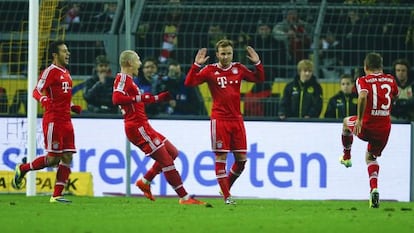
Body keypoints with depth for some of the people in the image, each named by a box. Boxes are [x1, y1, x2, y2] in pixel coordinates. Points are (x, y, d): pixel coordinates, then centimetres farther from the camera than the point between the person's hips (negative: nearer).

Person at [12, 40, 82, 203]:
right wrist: (44, 100, -34)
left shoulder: (66, 73, 19)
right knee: (53, 159, -9)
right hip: (53, 120, -8)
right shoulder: (50, 72, -7)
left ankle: (57, 195, 0)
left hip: (66, 121, 8)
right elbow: (37, 92, -15)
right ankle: (22, 169, 13)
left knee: (67, 157, -1)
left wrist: (72, 107, 18)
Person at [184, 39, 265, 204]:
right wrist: (196, 65, -19)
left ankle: (226, 187, 24)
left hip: (236, 119, 4)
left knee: (241, 159, 4)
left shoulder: (238, 69, 7)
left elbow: (259, 79, 16)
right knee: (221, 158, -6)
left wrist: (257, 63, 1)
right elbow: (189, 82, -8)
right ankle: (226, 196, -1)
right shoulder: (210, 70, -2)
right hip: (219, 119, -4)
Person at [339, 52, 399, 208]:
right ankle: (374, 188, 1)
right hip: (384, 128, 3)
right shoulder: (390, 80, 7)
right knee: (371, 157, 25)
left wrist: (359, 119, -24)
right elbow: (395, 96, 25)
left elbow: (363, 96, -26)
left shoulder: (363, 81, -6)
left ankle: (346, 157, 45)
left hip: (366, 126, -3)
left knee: (346, 122, 32)